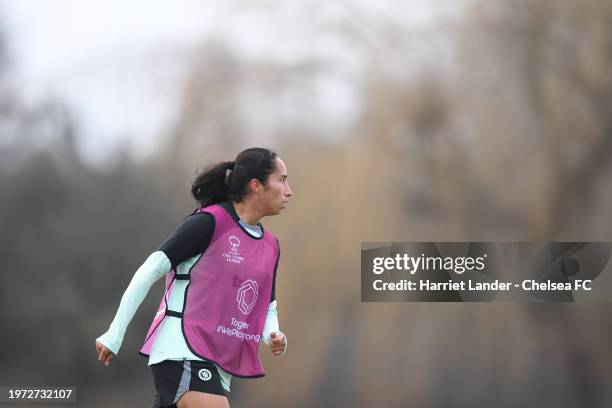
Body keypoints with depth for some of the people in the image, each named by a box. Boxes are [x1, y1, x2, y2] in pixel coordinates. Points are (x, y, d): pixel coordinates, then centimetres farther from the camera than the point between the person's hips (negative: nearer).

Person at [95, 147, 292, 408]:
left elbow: (268, 308, 23)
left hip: (217, 365, 8)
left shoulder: (271, 246, 14)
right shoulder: (209, 222, -9)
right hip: (181, 352, -8)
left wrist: (273, 336, -1)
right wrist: (114, 335, -9)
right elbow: (150, 271, -9)